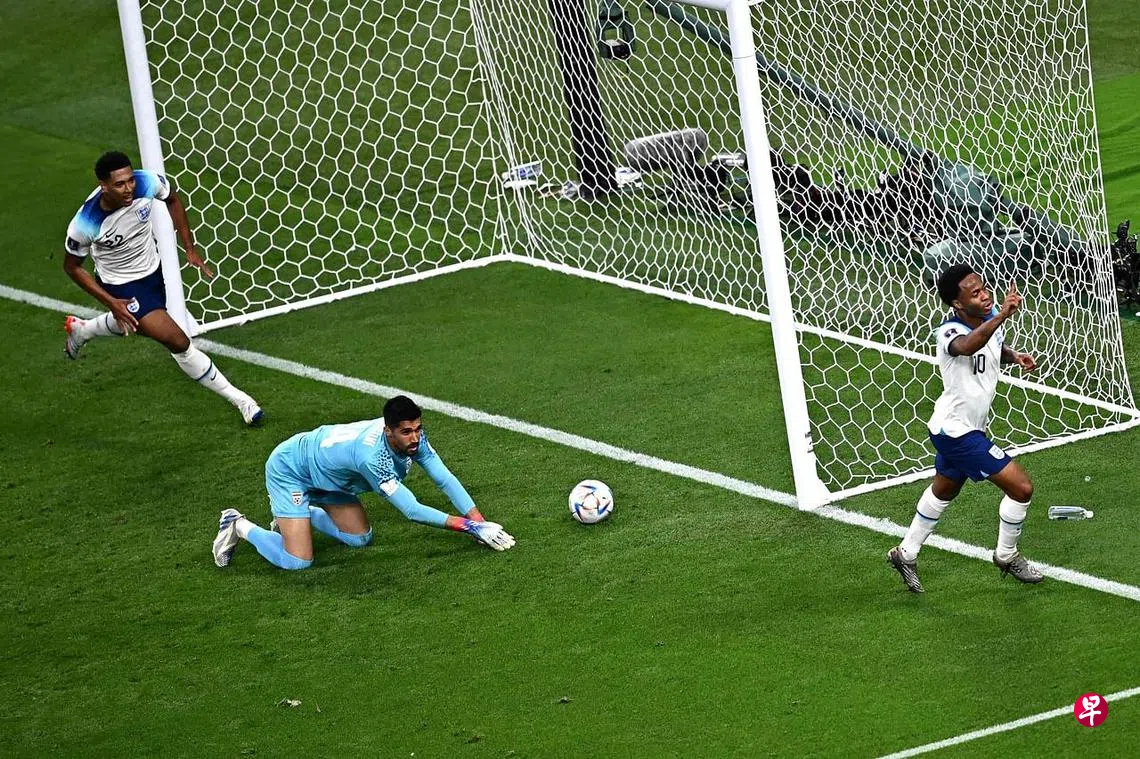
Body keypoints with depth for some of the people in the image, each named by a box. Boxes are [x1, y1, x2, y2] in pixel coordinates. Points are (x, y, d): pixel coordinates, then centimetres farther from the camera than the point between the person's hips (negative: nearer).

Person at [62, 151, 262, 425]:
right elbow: (72, 267, -12)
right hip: (122, 287, -6)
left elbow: (172, 199, 1)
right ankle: (237, 398, 0)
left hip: (153, 271, 6)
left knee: (132, 325, 33)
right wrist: (111, 303, -15)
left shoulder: (147, 183, -25)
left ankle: (80, 329, 62)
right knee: (178, 343, -15)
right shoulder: (85, 224, -32)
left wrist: (190, 248, -1)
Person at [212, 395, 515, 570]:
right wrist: (471, 527, -38)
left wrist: (480, 521, -25)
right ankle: (239, 526, 7)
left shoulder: (413, 437, -21)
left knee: (360, 539, 8)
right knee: (298, 562, -15)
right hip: (288, 469, -8)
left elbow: (445, 479, -15)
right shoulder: (373, 456, -42)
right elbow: (412, 510, -39)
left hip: (326, 472, 8)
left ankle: (297, 513, 26)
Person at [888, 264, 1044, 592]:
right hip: (956, 432, -9)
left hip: (961, 428, 9)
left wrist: (1015, 356, -4)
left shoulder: (992, 318, -6)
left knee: (943, 490, 29)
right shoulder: (949, 333, -30)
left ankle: (906, 553, 47)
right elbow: (968, 346, -57)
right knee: (1021, 487, -7)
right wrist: (1001, 316, -71)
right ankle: (1006, 556, 16)